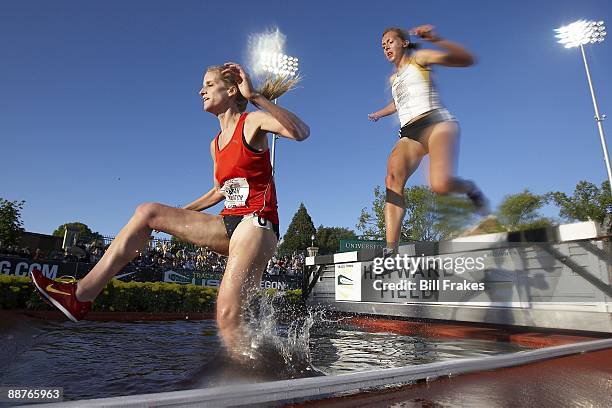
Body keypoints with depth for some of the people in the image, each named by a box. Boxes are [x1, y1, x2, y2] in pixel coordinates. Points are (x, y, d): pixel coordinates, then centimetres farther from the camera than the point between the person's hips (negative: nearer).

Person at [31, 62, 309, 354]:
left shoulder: (253, 122, -2)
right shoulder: (216, 144, 18)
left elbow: (301, 132, -22)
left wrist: (255, 96, -24)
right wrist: (178, 215, 30)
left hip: (256, 224, -8)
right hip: (228, 226, 8)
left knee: (227, 316, -23)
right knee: (147, 212, 6)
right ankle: (83, 294, 4)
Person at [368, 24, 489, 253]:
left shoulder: (418, 58, 10)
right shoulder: (393, 78, 31)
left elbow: (466, 59, -5)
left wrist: (436, 40, -19)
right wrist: (380, 113, 60)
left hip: (436, 122, -6)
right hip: (409, 134, 6)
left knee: (440, 184, -34)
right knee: (393, 179, -26)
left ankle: (471, 189, 2)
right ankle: (391, 249, -37)